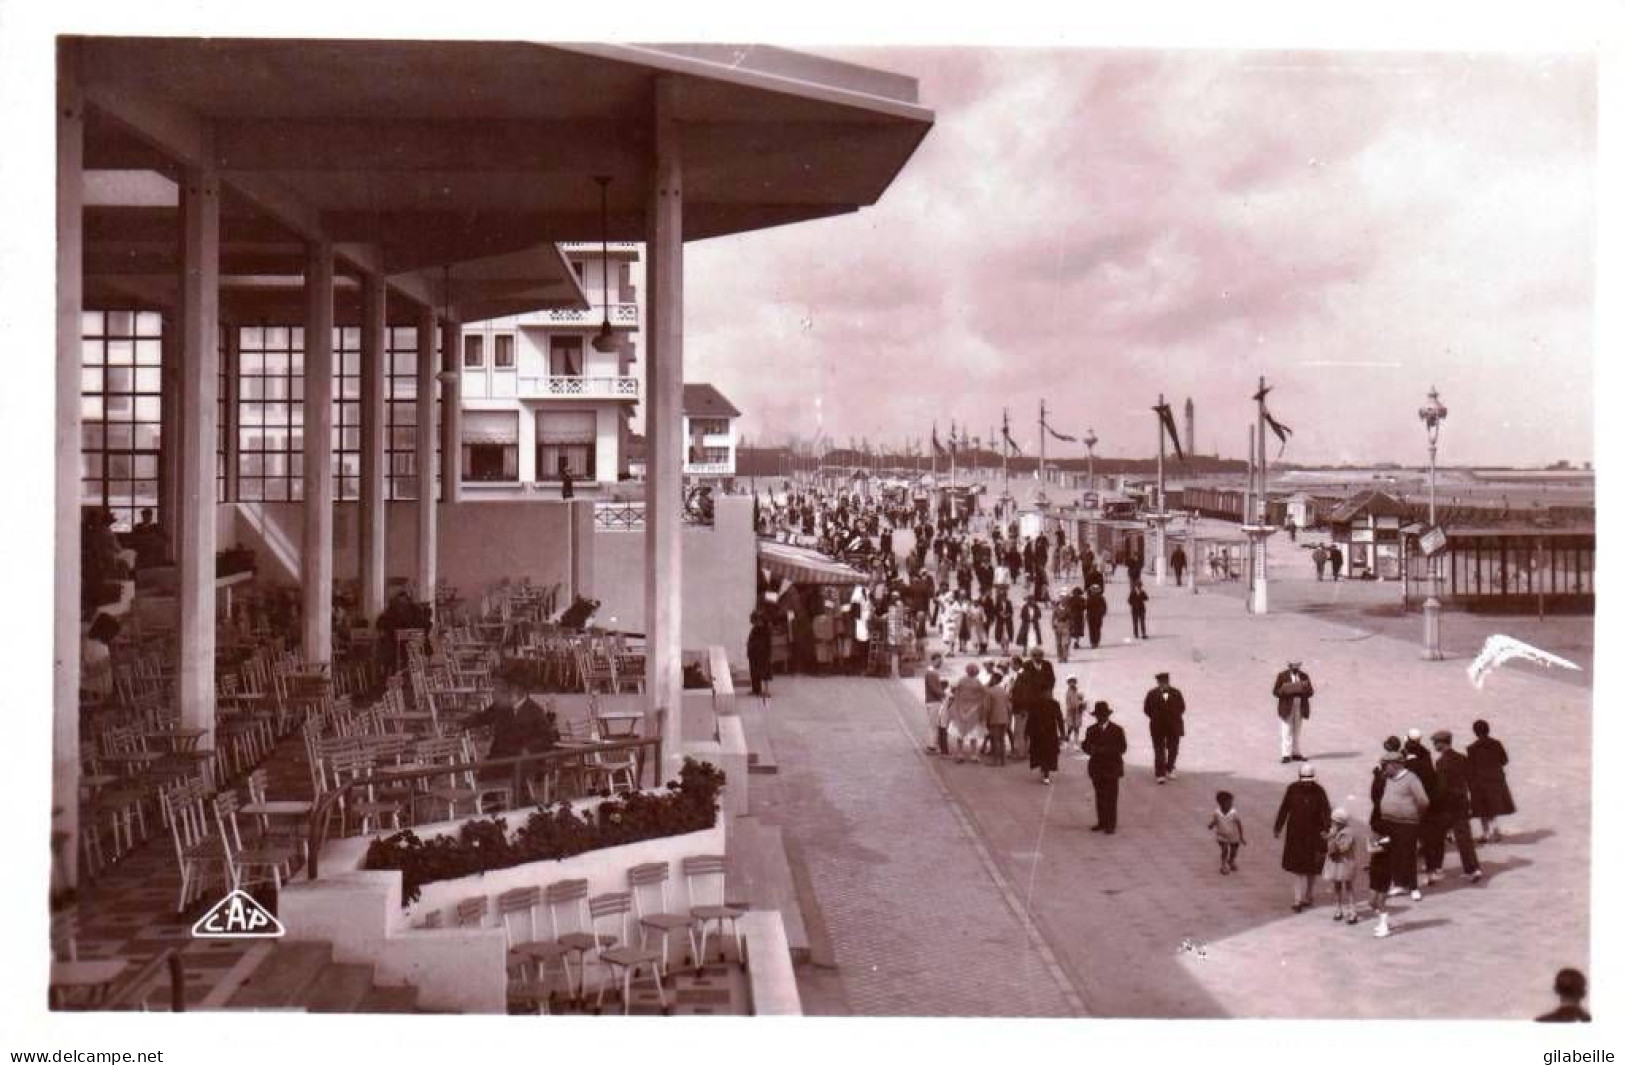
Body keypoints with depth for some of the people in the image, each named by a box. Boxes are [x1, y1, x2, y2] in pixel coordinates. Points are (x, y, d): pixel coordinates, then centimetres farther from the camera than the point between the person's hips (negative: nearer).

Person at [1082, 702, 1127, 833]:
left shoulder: (1117, 730, -1)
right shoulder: (1091, 730, 11)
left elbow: (1122, 748, -7)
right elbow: (1085, 746, 9)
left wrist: (1105, 750, -19)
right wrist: (1090, 749, -15)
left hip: (1111, 768, -3)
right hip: (1096, 767, 3)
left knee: (1111, 797, -4)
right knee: (1099, 797, 6)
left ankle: (1111, 825, 0)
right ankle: (1101, 822, 13)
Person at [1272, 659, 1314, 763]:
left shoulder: (1304, 676, 8)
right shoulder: (1282, 676, -1)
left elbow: (1310, 692, 6)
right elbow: (1276, 691, -3)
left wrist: (1304, 690, -16)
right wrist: (1287, 691, -21)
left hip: (1300, 708, 4)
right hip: (1287, 708, -4)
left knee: (1296, 732, 11)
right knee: (1287, 732, -9)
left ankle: (1295, 753, 18)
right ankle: (1286, 755, -10)